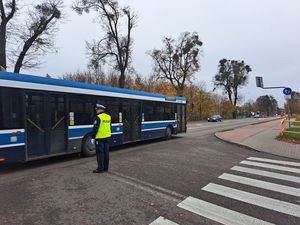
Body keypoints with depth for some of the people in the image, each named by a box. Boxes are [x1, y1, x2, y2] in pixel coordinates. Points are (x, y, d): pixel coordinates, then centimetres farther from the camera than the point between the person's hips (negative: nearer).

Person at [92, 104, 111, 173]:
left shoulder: (98, 117, -14)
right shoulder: (108, 117, 9)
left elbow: (95, 128, -15)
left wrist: (93, 137, -9)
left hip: (100, 137, -7)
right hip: (107, 136, 7)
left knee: (100, 153, 0)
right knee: (106, 152, 12)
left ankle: (100, 168, 6)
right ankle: (105, 167, 21)